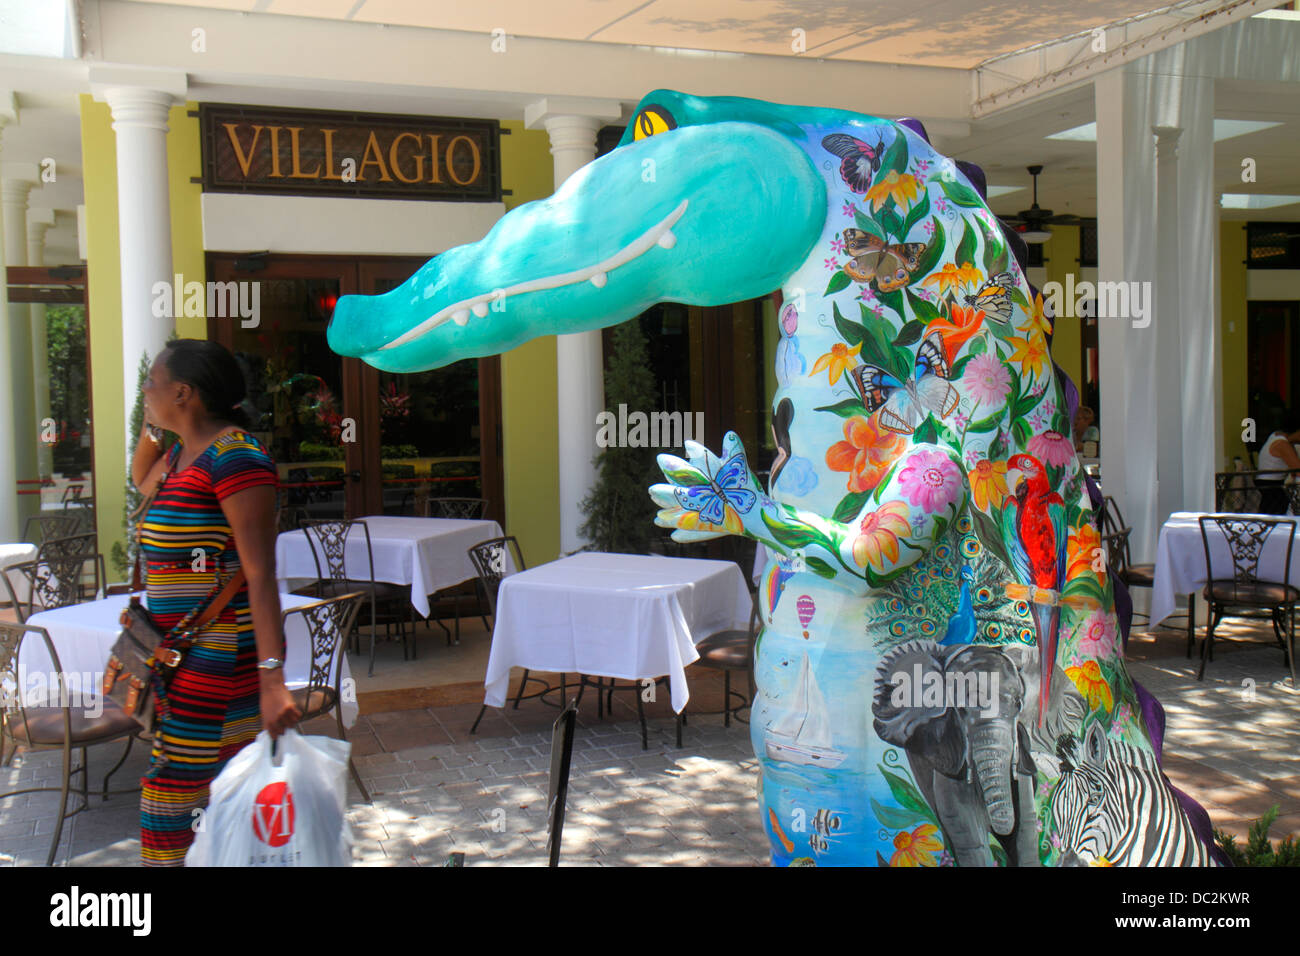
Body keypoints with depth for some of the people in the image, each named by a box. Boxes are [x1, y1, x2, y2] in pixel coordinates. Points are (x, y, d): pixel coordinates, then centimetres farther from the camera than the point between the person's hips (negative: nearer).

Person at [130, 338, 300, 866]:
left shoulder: (233, 456, -15)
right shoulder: (183, 454, 14)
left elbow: (261, 573, -21)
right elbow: (143, 481, 40)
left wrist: (272, 677, -26)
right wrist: (152, 426, 20)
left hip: (218, 659, -10)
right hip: (183, 655, 10)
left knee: (168, 812, -7)